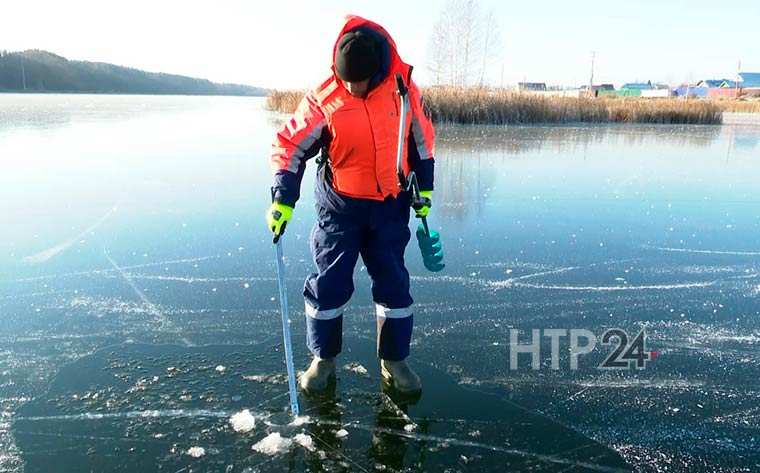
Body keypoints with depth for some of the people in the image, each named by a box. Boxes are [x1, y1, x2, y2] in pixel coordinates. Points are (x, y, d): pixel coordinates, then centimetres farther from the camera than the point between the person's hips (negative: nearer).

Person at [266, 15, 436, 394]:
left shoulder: (403, 87, -6)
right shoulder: (324, 99, -14)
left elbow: (421, 137, 8)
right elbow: (290, 146, -8)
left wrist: (424, 187, 9)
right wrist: (282, 199, -15)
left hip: (390, 206, 2)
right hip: (340, 206, -2)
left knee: (394, 283, 7)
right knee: (329, 284, 3)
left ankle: (394, 360, 23)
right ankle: (323, 358, 24)